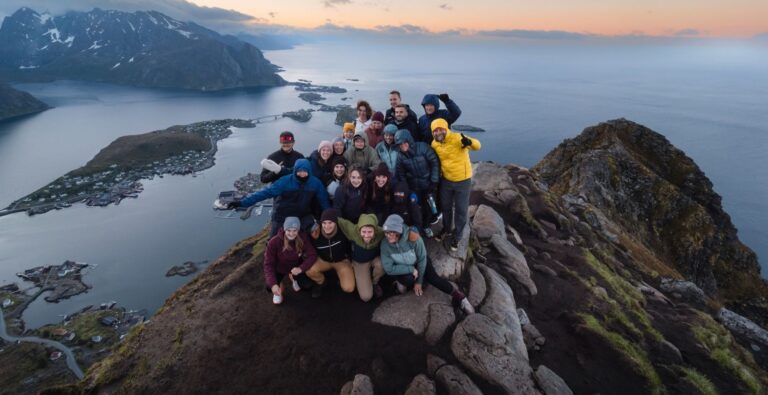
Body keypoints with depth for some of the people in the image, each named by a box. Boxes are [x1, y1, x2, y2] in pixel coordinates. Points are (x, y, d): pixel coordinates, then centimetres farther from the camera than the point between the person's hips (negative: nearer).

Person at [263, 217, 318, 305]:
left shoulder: (303, 238, -25)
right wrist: (273, 284, -40)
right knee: (270, 287, -26)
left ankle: (294, 278, 20)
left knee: (307, 285, -15)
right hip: (279, 268, -2)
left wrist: (301, 268, -39)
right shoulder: (274, 242, -30)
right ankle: (279, 286, 13)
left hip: (295, 267, 2)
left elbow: (312, 255, -22)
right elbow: (268, 264, -27)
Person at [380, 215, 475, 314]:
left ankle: (458, 296, -11)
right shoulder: (385, 245, -27)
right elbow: (388, 269, -24)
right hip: (401, 268, 0)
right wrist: (411, 269, -27)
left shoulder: (413, 238, -31)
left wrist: (419, 281, -15)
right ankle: (401, 282, 2)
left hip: (417, 262, 0)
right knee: (409, 279, -31)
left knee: (432, 277, -21)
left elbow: (422, 259, -19)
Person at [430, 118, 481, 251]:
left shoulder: (458, 138, -23)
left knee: (461, 210, 9)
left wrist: (469, 142, -56)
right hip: (446, 180, 4)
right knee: (445, 206, 20)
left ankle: (456, 236, 29)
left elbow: (477, 146, -34)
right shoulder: (434, 144, -6)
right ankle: (446, 229, 45)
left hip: (463, 181, -4)